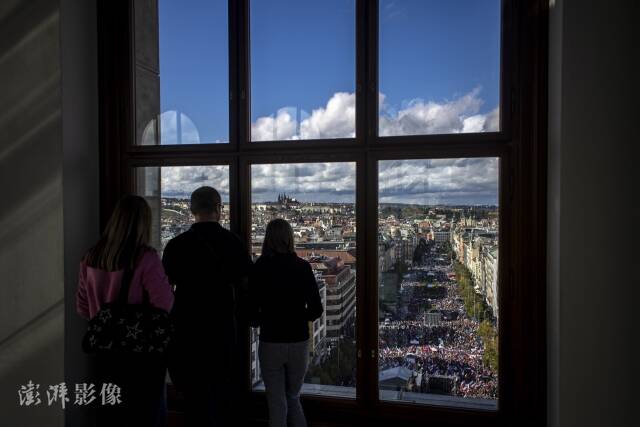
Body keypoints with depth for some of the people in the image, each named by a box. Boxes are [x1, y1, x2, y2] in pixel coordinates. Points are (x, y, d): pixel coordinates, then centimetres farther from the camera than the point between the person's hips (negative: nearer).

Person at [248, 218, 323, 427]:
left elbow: (252, 313, -8)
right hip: (299, 342, 2)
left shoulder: (259, 269, -9)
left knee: (277, 402, 12)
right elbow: (316, 310, -3)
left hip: (270, 343, -1)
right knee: (293, 398, 21)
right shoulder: (303, 267, -5)